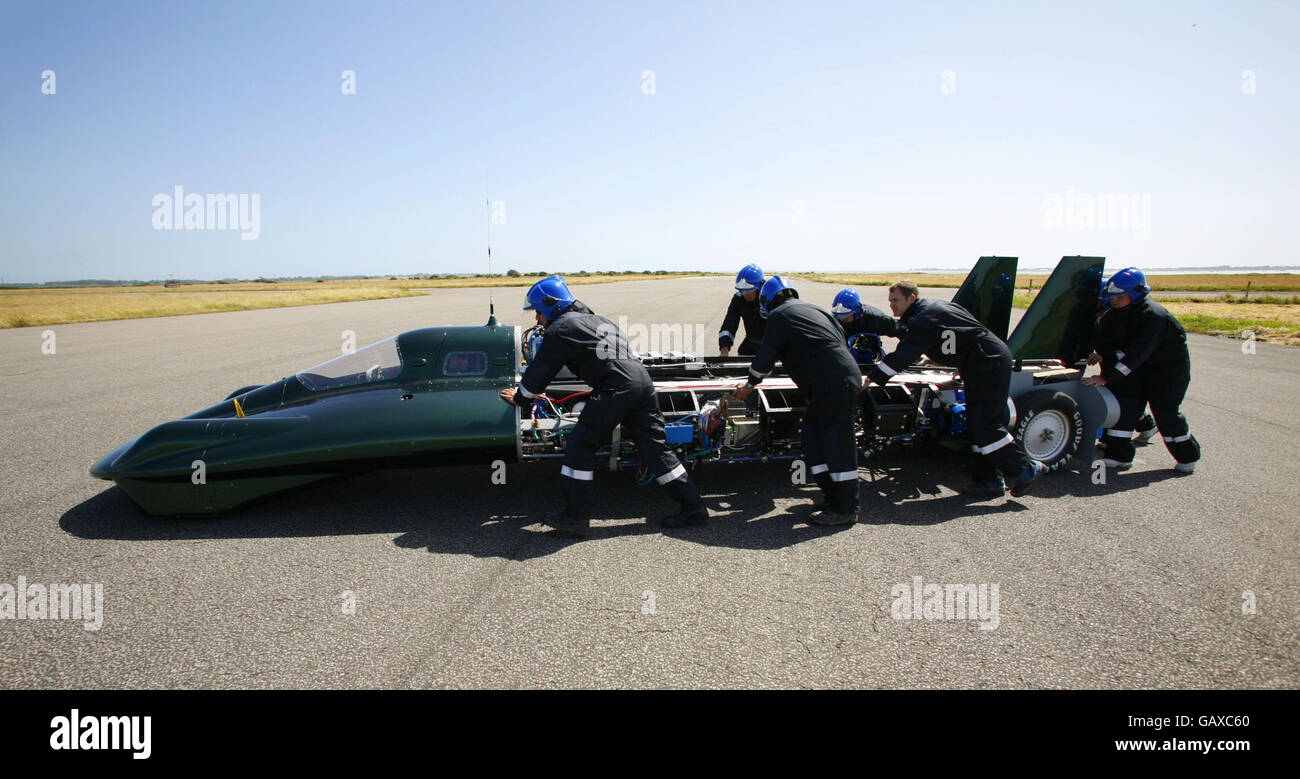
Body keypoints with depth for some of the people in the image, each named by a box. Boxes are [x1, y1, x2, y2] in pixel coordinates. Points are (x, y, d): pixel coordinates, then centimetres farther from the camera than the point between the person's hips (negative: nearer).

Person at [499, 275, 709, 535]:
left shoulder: (559, 329, 4)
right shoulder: (591, 318, 30)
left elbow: (540, 370, 11)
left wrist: (520, 398, 29)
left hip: (616, 386, -8)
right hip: (642, 378, 9)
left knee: (580, 443, 3)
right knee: (654, 445, 13)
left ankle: (576, 516, 7)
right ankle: (693, 507, 13)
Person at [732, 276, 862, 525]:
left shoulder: (779, 316, 1)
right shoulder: (813, 309, 24)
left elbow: (765, 357, 5)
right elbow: (841, 337, 28)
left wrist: (750, 384, 20)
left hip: (832, 384, -9)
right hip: (848, 377, 9)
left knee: (837, 443, -5)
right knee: (814, 433, 13)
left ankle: (845, 509, 1)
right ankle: (834, 498, 15)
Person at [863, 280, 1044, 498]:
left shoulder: (923, 320, -17)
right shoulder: (930, 307, 14)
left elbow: (903, 356, -22)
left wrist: (870, 378, -19)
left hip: (989, 363, -10)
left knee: (984, 425, -10)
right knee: (978, 424, 9)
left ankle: (1027, 469, 1)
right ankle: (990, 481, 11)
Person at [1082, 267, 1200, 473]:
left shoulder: (1153, 316, -30)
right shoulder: (1117, 313, -6)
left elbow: (1138, 353, -35)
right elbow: (1119, 345, 6)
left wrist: (1107, 378, -39)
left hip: (1169, 368, -7)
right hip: (1140, 366, 7)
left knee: (1165, 411, -4)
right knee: (1123, 402, -5)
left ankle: (1188, 456, 19)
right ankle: (1119, 456, -3)